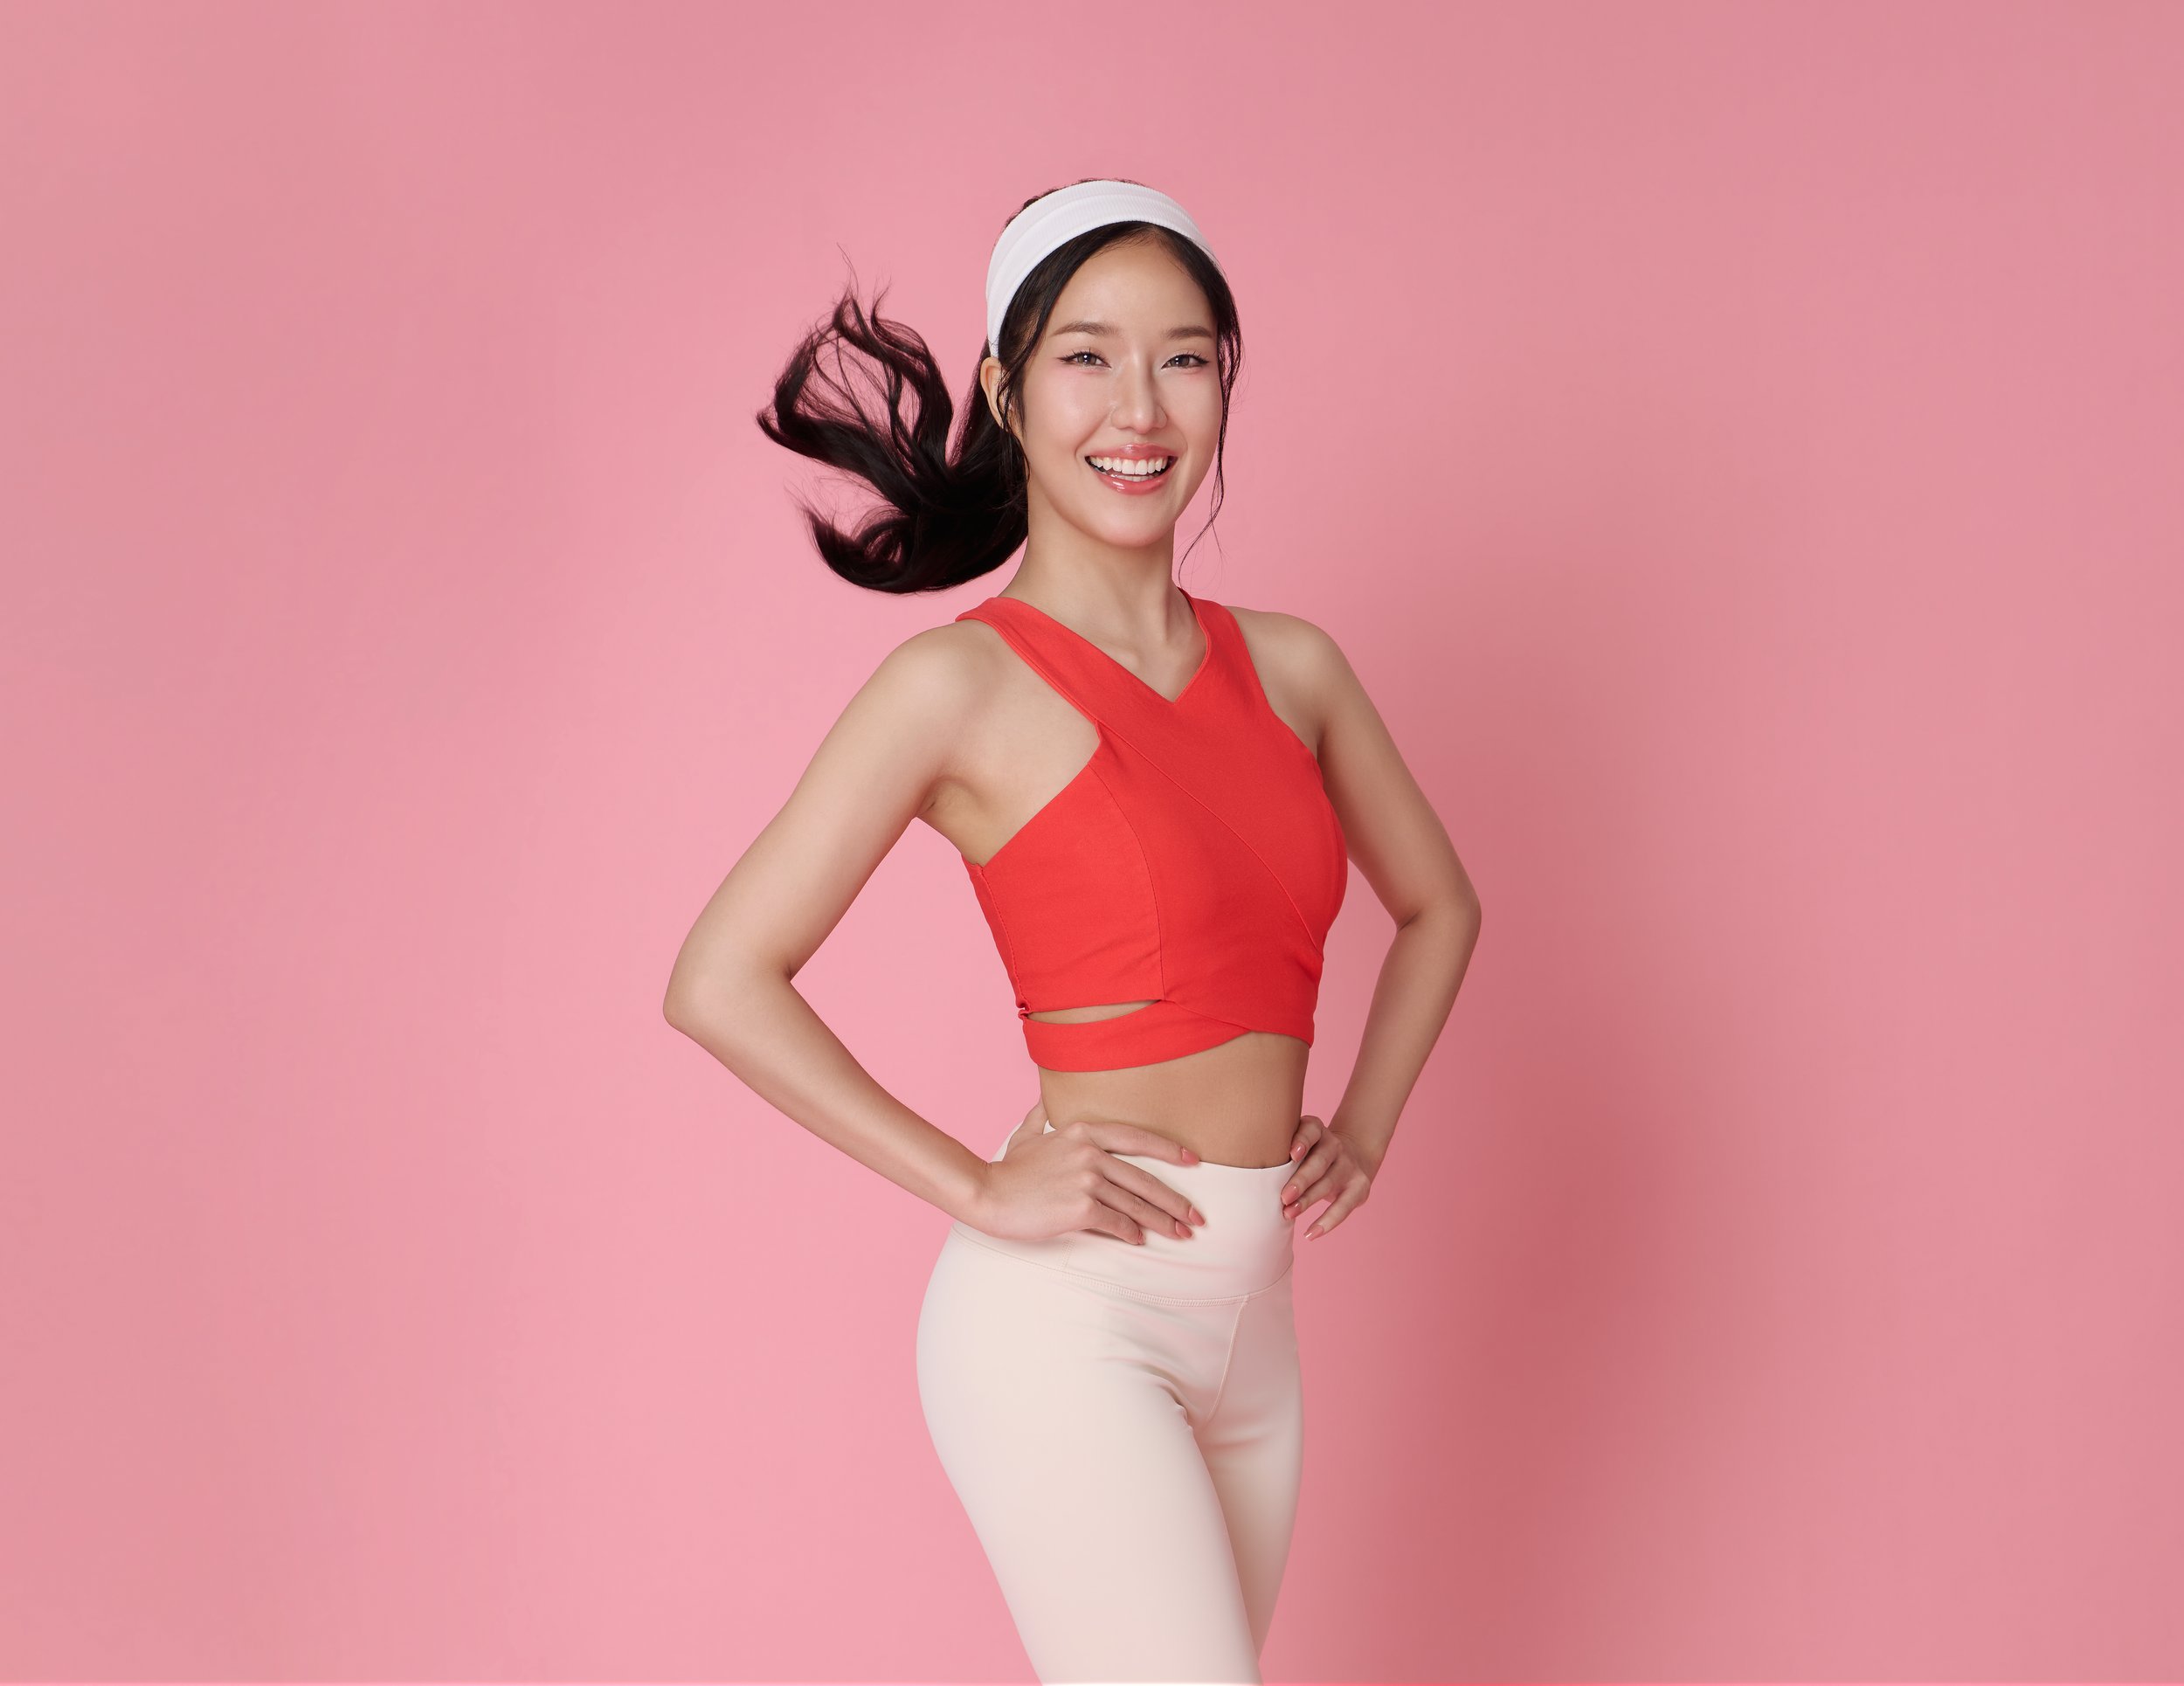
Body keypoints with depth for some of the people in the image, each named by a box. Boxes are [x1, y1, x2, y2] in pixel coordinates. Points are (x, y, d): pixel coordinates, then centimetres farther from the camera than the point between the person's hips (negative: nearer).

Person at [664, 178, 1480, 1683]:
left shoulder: (1290, 668, 7)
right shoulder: (964, 686, -10)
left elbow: (1438, 904, 23)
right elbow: (720, 983, -12)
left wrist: (1364, 1132, 11)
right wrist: (978, 1190, -12)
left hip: (1251, 1321, 6)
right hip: (1067, 1322, -6)